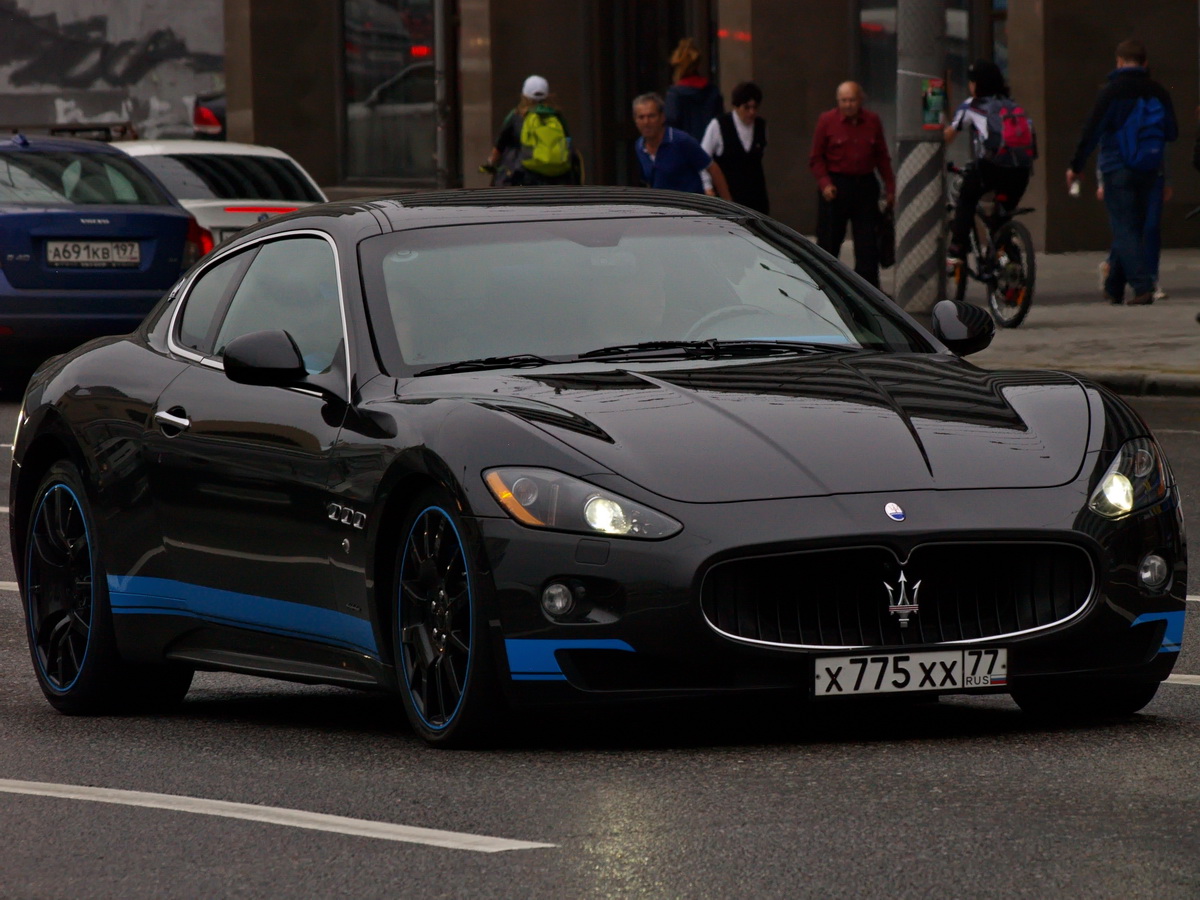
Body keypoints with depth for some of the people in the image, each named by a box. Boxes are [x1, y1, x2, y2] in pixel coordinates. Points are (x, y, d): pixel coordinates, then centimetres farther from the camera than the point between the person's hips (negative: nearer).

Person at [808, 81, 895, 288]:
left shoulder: (872, 121, 5)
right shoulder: (827, 121, -2)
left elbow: (882, 158, 10)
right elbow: (816, 158, 0)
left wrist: (890, 187, 6)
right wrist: (825, 183, -14)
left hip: (865, 185, 2)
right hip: (836, 185, -2)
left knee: (868, 243, 2)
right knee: (828, 242, 1)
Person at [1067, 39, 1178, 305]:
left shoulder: (1112, 92, -9)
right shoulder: (1158, 93, 5)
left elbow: (1092, 131, -11)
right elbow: (1172, 132, 12)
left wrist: (1075, 166, -5)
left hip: (1118, 169, -5)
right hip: (1148, 171, 5)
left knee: (1124, 230, -6)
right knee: (1133, 229, 15)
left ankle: (1142, 287, -20)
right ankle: (1114, 288, 23)